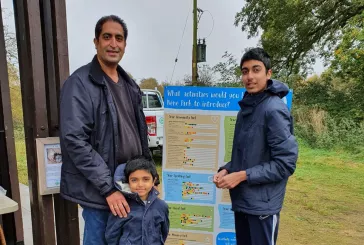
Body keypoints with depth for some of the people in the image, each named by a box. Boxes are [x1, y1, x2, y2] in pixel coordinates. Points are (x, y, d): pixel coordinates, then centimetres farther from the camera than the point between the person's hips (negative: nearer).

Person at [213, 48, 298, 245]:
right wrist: (227, 170, 0)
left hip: (263, 204, -8)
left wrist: (243, 175, -19)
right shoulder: (246, 108, 9)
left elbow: (286, 162, -20)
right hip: (241, 199, 8)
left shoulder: (274, 109, -17)